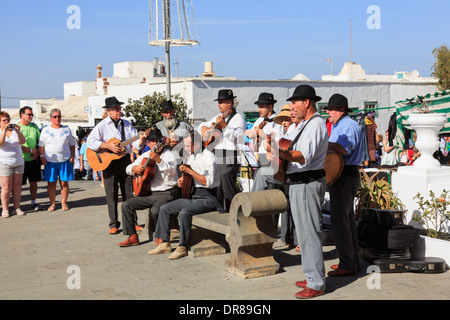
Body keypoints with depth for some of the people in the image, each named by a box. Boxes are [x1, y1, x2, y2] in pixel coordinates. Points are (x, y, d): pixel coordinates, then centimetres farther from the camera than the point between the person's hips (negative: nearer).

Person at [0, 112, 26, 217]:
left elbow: (23, 141, -7)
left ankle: (17, 208, 12)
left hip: (19, 162, 3)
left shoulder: (15, 130, 8)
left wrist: (18, 131, -22)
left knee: (17, 186, 5)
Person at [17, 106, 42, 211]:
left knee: (34, 182, 9)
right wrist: (31, 150, -14)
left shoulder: (34, 126, 12)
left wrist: (37, 153, -4)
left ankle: (33, 202, 20)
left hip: (34, 159, 5)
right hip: (21, 159, -5)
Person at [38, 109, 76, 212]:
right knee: (51, 183, 0)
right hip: (50, 161, -1)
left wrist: (72, 156, 5)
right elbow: (41, 145, 7)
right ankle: (52, 203, 8)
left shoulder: (66, 129, 12)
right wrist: (42, 156, -4)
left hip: (65, 160, 1)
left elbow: (72, 144, 15)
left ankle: (64, 203, 10)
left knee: (64, 182, 0)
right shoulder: (46, 130, 7)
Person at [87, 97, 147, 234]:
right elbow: (90, 142, -13)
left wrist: (141, 140, -16)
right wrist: (108, 146, -20)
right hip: (109, 162, -3)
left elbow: (135, 142, 7)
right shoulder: (102, 126, -3)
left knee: (129, 194, 8)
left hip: (125, 160, 4)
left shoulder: (127, 124, 11)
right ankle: (114, 224, 9)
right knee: (111, 195, 1)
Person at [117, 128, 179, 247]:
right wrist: (134, 168, -6)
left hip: (166, 193, -6)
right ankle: (133, 237, 0)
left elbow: (172, 171, -25)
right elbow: (128, 168, 19)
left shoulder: (168, 155, -5)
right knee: (126, 205, -7)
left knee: (154, 211, -33)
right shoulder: (145, 156, 13)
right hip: (149, 192, 6)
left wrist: (158, 160, -37)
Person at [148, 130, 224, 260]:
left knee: (184, 212, -33)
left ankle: (182, 247, -22)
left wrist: (190, 171, -26)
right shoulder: (192, 156, 13)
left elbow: (209, 182, -27)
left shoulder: (208, 157, -15)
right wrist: (183, 177, 8)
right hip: (194, 196, 9)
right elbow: (187, 173, 32)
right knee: (164, 209, 1)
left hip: (207, 198, -9)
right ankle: (165, 244, 3)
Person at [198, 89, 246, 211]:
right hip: (216, 159, 8)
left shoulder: (237, 118, -4)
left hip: (229, 160, -8)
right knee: (217, 191, 13)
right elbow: (204, 125, 35)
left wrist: (224, 125, -27)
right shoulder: (218, 117, 21)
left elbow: (238, 136, -20)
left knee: (229, 191, -12)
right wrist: (203, 127, 12)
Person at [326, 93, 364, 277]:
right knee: (347, 218, 14)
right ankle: (353, 261, 23)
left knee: (339, 219, -11)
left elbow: (343, 149, -32)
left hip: (345, 177, -11)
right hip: (343, 176, 11)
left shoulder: (349, 126, -15)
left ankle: (347, 264, -7)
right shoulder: (338, 126, 20)